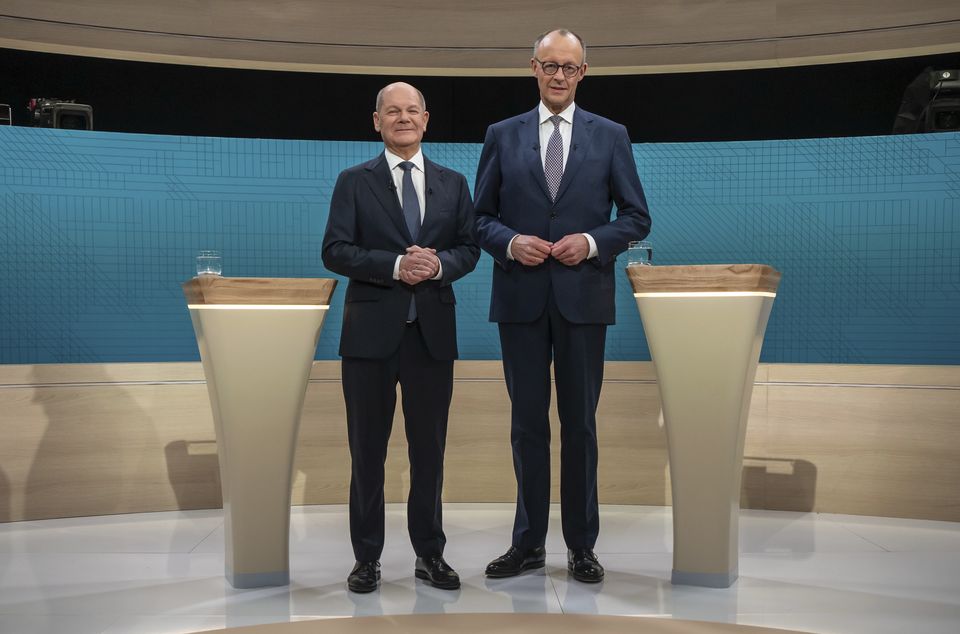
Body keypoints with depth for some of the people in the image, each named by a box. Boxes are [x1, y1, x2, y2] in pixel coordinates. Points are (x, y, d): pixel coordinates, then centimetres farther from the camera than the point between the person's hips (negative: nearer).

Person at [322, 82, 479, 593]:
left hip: (432, 332, 2)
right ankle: (367, 557, 18)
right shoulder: (354, 182, 3)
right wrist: (394, 265, -18)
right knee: (367, 450, 6)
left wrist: (438, 264, -14)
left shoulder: (452, 183, 11)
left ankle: (429, 554, 22)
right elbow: (335, 250, -5)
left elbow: (469, 249, 8)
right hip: (371, 332, -2)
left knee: (429, 448, 9)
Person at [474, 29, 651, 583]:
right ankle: (529, 543, 20)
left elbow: (637, 217, 5)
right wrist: (509, 242, -11)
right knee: (528, 423, 8)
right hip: (521, 299, 1)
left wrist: (593, 242, -11)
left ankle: (582, 544, 20)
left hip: (583, 298, -1)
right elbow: (481, 216, 8)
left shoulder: (611, 136, 6)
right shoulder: (502, 136, 8)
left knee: (580, 423, 7)